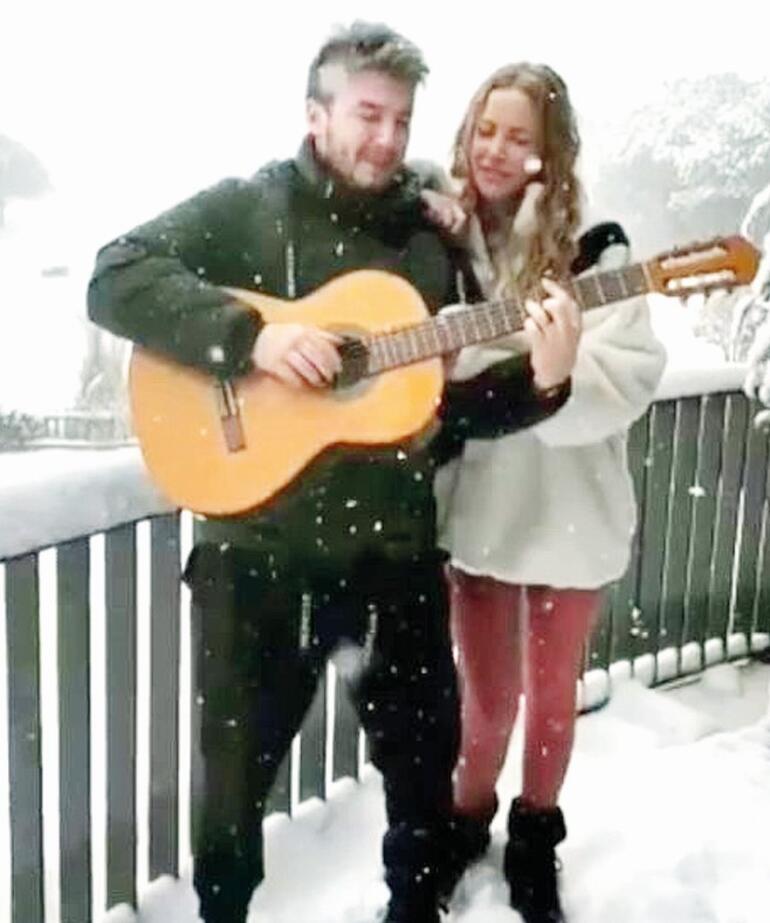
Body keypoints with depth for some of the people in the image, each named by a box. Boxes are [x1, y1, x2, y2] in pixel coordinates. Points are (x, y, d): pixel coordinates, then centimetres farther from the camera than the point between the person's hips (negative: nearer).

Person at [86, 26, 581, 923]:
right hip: (258, 548, -3)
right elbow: (115, 278, -15)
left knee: (425, 756, 17)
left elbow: (459, 403, 8)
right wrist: (251, 336, -24)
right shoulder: (245, 208, -2)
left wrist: (538, 382, -12)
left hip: (394, 549, 4)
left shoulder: (430, 243, 9)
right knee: (237, 770, 11)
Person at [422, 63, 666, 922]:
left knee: (551, 692, 15)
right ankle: (467, 821, 40)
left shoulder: (590, 252, -9)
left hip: (567, 509, -1)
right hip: (474, 503, 1)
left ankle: (535, 842, 38)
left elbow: (632, 376, -17)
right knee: (487, 697, 12)